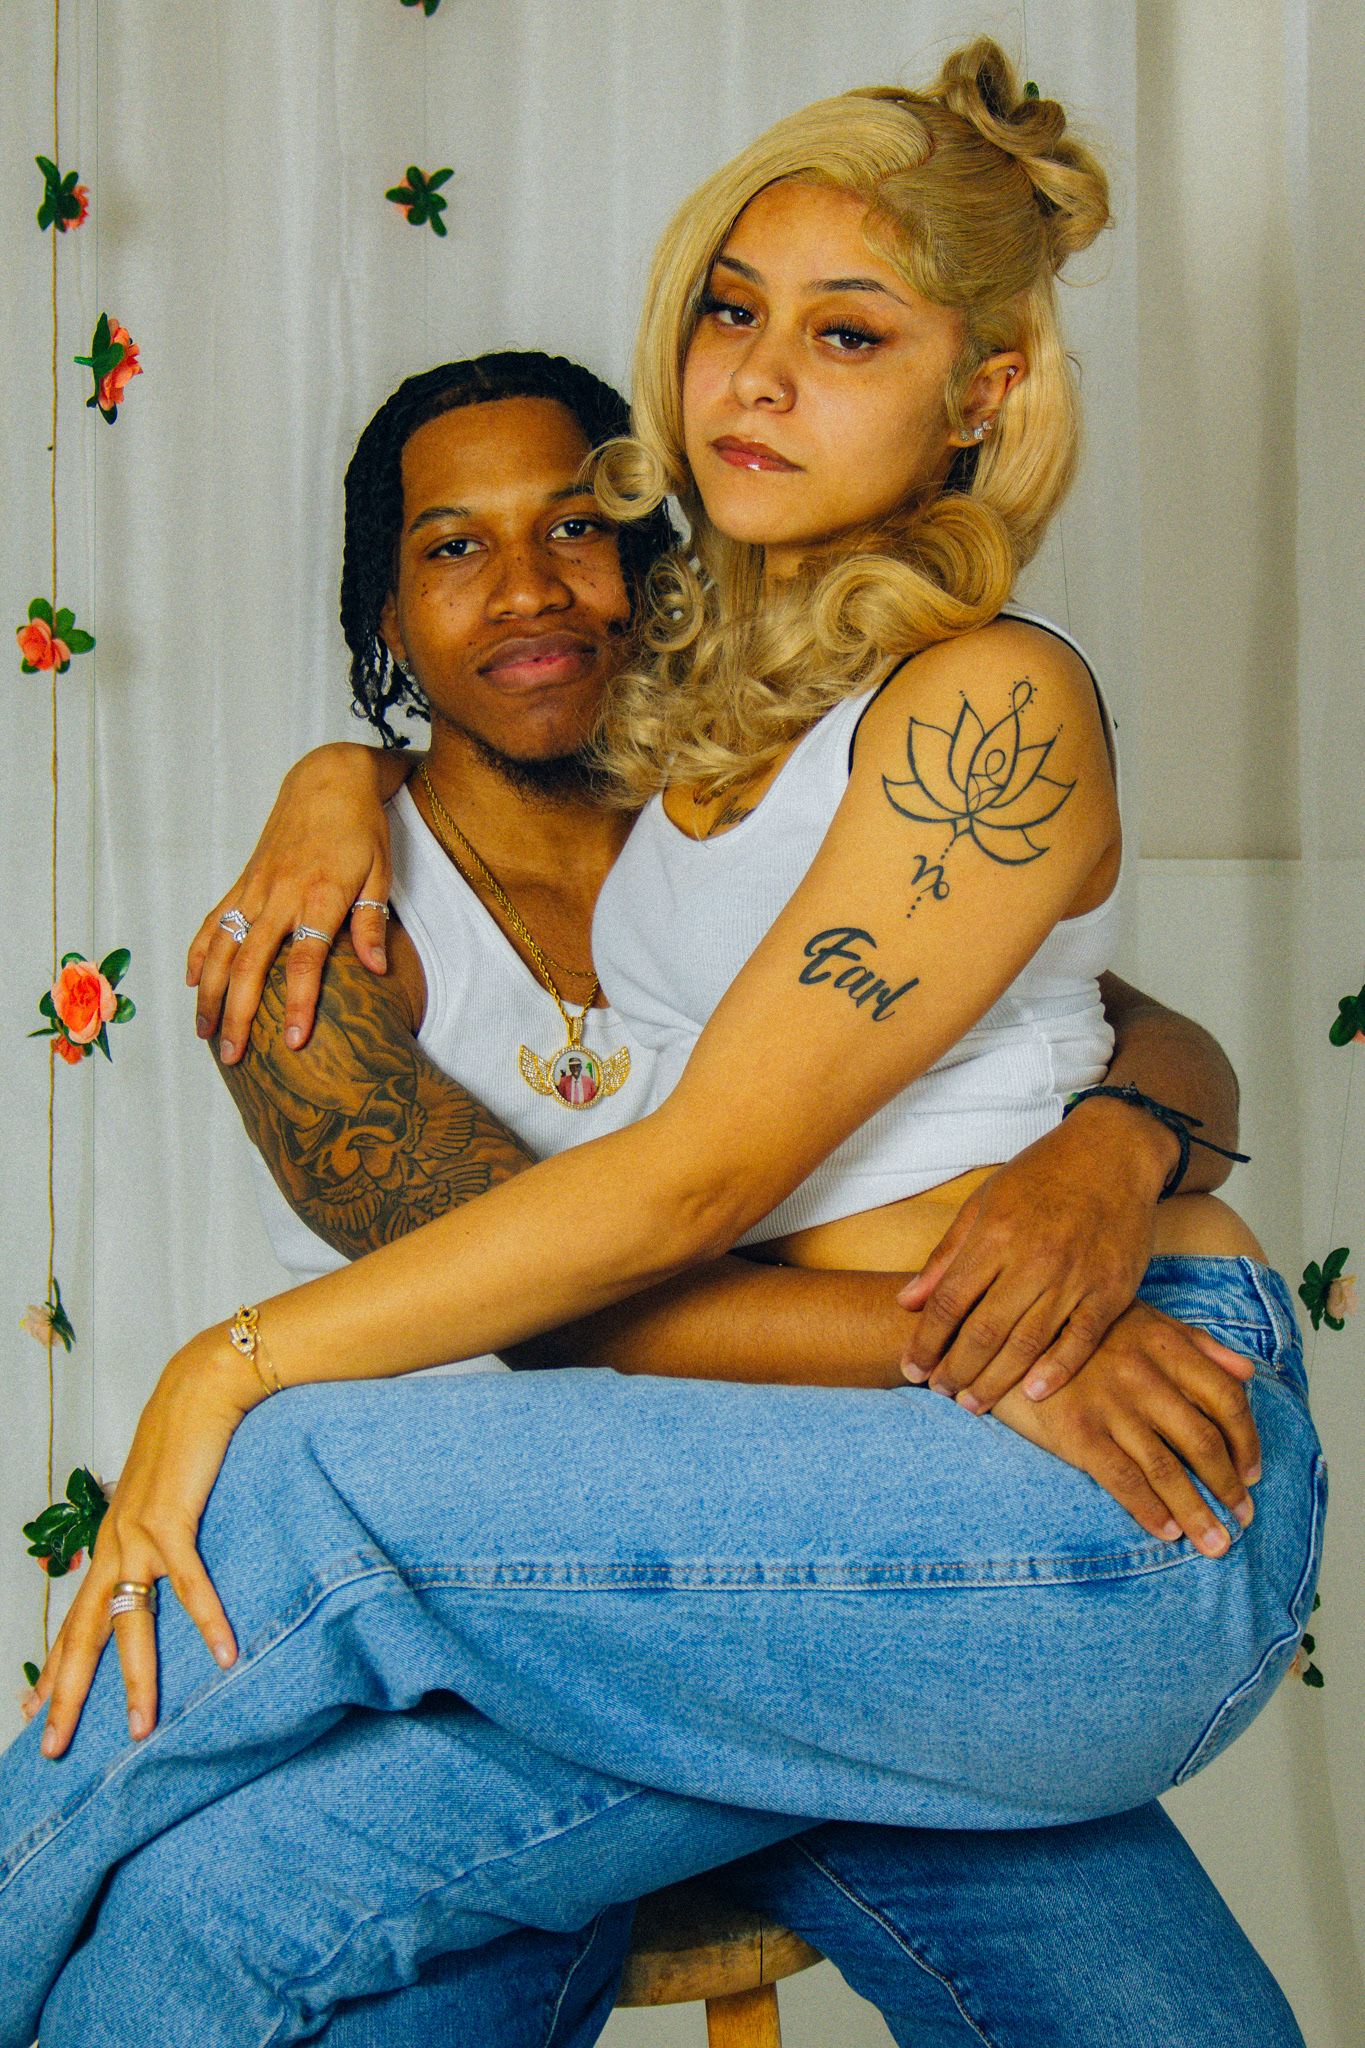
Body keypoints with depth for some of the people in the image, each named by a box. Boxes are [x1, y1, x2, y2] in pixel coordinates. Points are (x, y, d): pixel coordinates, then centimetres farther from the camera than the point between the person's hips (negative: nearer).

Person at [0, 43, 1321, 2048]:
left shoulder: (992, 700, -8)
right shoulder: (717, 692, 16)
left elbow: (703, 1172, -14)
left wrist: (238, 1368, -13)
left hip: (1114, 1492, -7)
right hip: (853, 1508, 7)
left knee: (294, 1497, -19)